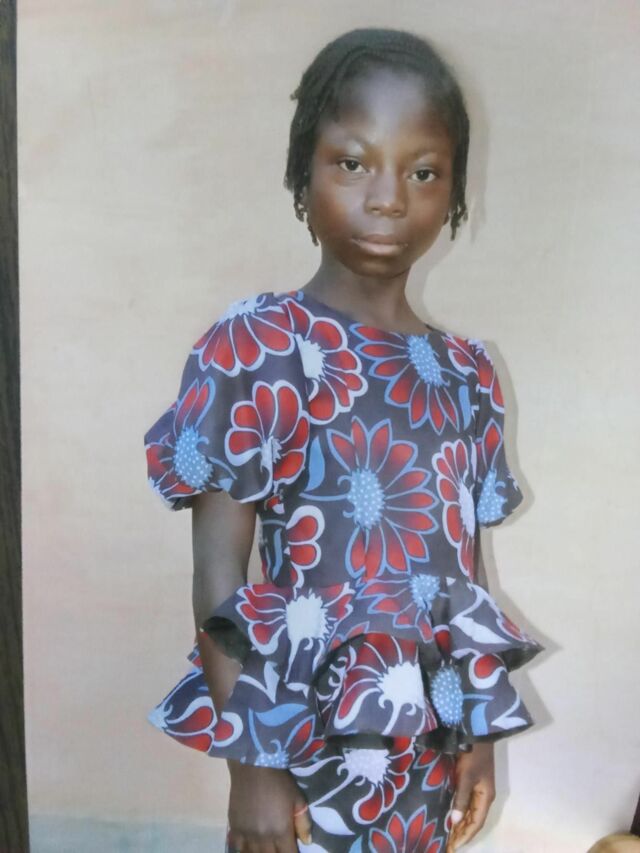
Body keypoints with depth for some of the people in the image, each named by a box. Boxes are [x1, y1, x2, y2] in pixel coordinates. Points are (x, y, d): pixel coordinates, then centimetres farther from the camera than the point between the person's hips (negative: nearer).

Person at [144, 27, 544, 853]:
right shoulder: (254, 349, -12)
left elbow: (466, 571, 10)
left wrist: (478, 735, 11)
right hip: (312, 749, -5)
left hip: (431, 755, 5)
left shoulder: (466, 376, 4)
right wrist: (250, 764, -14)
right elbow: (219, 579, -13)